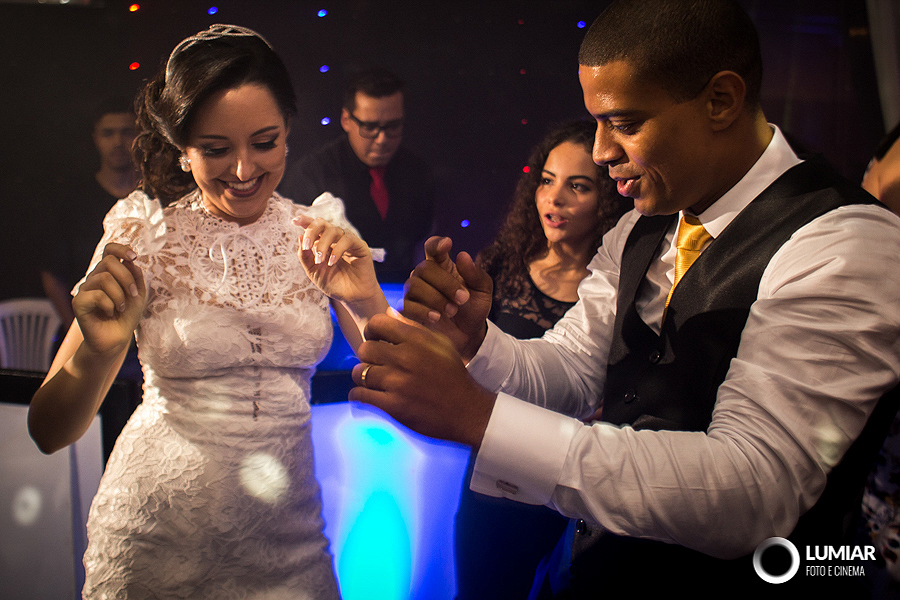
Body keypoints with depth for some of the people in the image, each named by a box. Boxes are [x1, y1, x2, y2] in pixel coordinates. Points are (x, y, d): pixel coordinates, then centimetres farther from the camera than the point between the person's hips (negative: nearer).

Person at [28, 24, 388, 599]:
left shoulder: (319, 232, -4)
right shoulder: (144, 233, -11)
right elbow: (48, 432, -12)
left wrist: (366, 302, -26)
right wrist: (98, 353, -33)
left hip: (288, 539, 2)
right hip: (158, 541, -1)